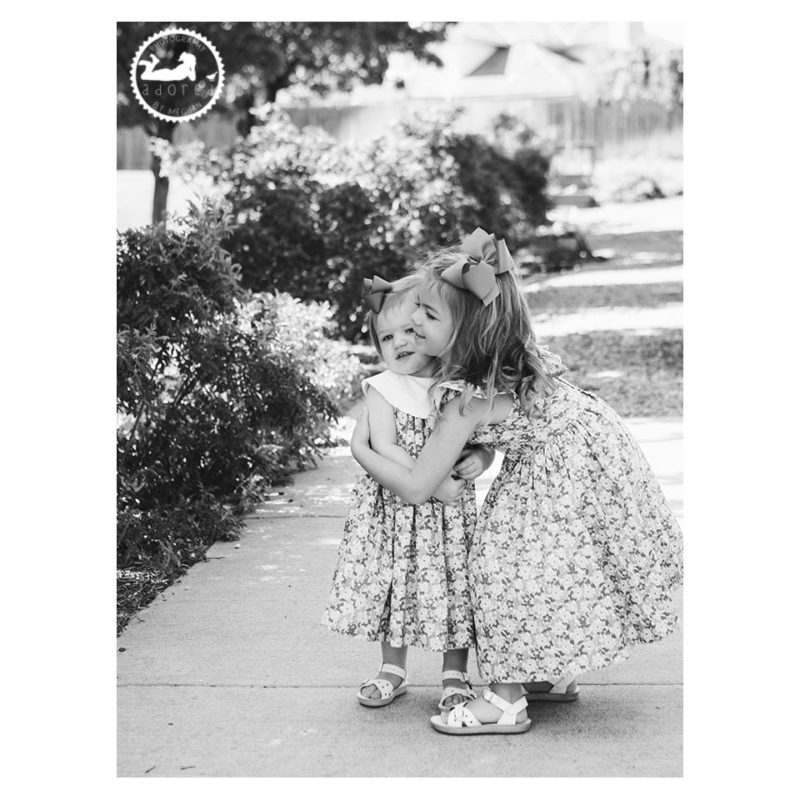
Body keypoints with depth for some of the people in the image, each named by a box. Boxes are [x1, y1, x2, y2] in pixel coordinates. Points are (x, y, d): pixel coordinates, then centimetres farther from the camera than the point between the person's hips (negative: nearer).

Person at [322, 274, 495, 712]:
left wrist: (478, 459, -16)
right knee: (394, 583, 10)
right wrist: (434, 483, -22)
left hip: (450, 510, 1)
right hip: (395, 507, -1)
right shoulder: (384, 389, -6)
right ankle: (392, 669, 29)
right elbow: (384, 449, -16)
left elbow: (485, 443, 7)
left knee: (453, 586, 4)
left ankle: (455, 675, 21)